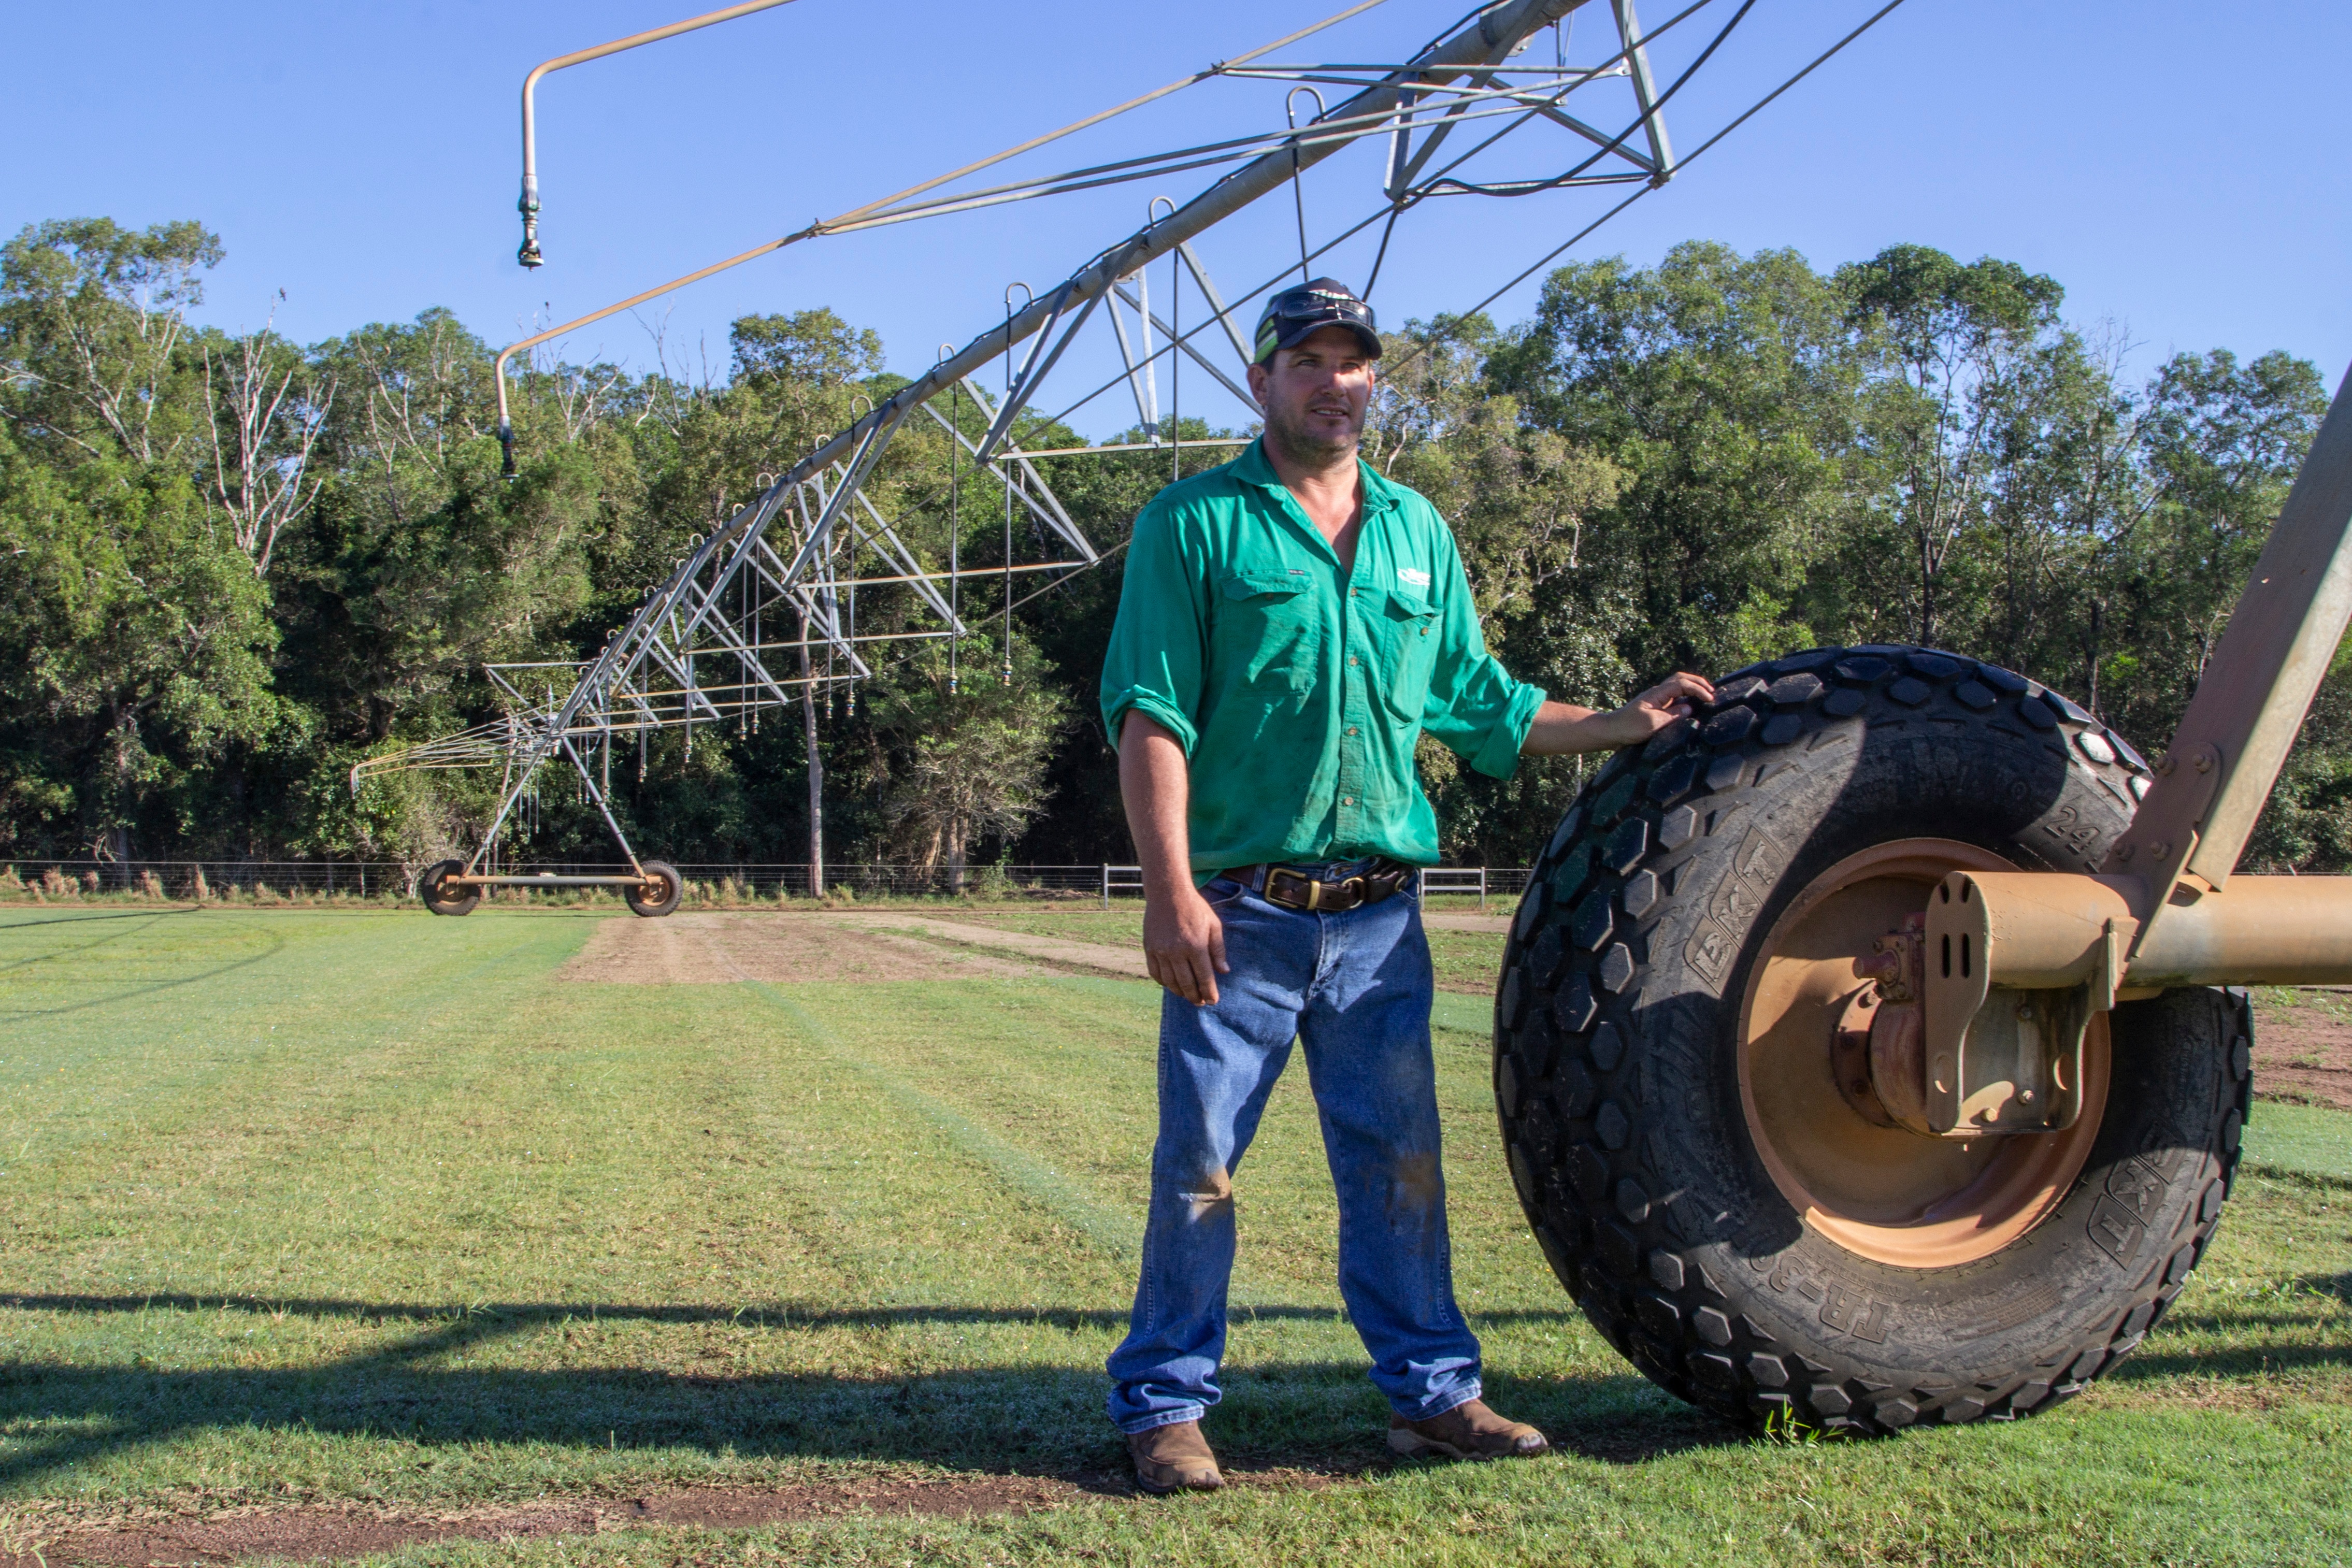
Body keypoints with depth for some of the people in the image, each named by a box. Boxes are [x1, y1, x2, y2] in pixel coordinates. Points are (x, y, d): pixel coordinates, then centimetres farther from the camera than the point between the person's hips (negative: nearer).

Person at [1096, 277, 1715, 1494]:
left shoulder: (1418, 531, 16)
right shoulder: (1195, 523, 0)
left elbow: (1477, 705, 23)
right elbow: (1151, 718, -8)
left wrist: (1625, 724, 16)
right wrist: (1171, 890, -17)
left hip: (1379, 915, 4)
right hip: (1241, 912, -4)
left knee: (1400, 1162, 10)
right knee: (1199, 1162, 0)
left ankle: (1431, 1392, 21)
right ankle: (1165, 1405, 12)